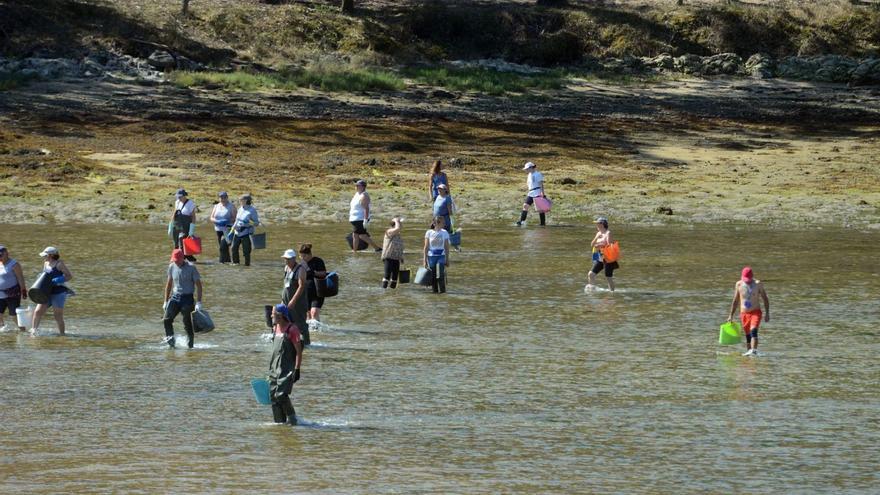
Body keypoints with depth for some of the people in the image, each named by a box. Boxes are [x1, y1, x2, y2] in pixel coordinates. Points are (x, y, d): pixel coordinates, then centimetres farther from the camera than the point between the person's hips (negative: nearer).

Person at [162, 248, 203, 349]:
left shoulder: (191, 268, -9)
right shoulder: (172, 267, 5)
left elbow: (198, 285, -8)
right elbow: (169, 284, 17)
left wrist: (198, 302, -14)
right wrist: (166, 301, 17)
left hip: (187, 298, -4)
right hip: (175, 296, 4)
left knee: (187, 323, -2)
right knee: (167, 319, -13)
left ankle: (190, 344, 9)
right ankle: (170, 339, -1)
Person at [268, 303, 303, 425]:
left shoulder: (292, 330, -10)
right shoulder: (275, 328, 14)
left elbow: (299, 351, -12)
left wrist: (297, 370, -17)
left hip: (287, 370, -8)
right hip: (274, 370, 8)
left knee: (281, 395, -18)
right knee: (273, 397, 4)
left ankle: (292, 418, -3)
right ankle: (280, 421, 11)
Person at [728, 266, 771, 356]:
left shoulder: (758, 284, -2)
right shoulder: (739, 285, 5)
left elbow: (765, 299, 3)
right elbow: (735, 301, 13)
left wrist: (767, 313, -4)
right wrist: (731, 315, 12)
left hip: (756, 312, -3)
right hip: (744, 314, 3)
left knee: (753, 331, -23)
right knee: (748, 335, 3)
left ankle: (754, 351, -35)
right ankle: (748, 351, 14)